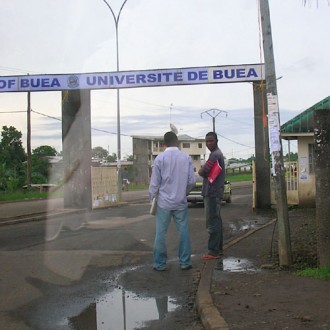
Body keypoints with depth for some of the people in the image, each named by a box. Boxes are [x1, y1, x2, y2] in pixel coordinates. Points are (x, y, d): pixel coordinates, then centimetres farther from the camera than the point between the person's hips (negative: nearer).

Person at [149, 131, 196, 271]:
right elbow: (192, 180, 0)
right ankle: (185, 262, 12)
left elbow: (155, 182, -6)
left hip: (164, 202, -2)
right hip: (181, 202, 2)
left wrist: (152, 197, 7)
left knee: (161, 233, 5)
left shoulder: (160, 158, -8)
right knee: (183, 231, 9)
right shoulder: (186, 158, -1)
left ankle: (160, 263, 9)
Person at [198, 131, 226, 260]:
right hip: (215, 192, 10)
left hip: (212, 193, -10)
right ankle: (218, 248, 21)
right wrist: (204, 170, -1)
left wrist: (201, 171, 1)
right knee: (216, 221, 14)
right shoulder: (218, 153, 18)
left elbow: (203, 172, -20)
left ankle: (213, 251, -5)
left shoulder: (215, 154, -15)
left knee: (212, 222, -8)